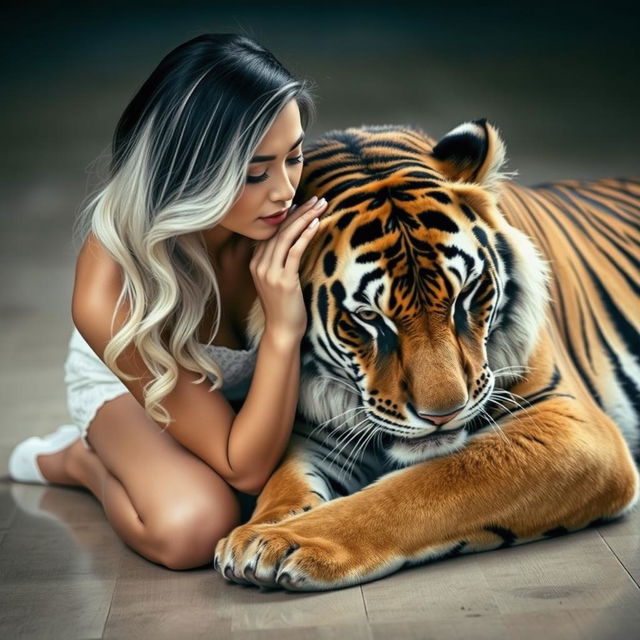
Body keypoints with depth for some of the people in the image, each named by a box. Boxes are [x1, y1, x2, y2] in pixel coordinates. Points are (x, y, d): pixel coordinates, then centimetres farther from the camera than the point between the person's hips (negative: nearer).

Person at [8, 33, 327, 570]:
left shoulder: (294, 212, -32)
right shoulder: (109, 295, -40)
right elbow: (247, 470, -32)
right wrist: (284, 328, -44)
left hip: (262, 365, 5)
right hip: (134, 381, -5)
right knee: (192, 526, -32)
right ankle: (80, 459, 3)